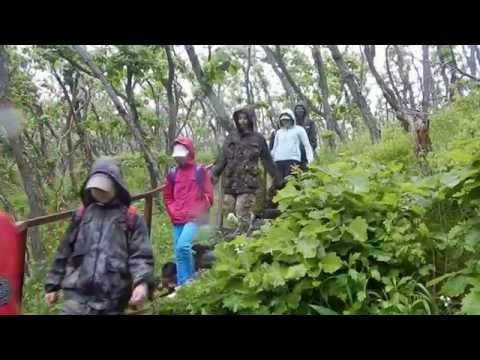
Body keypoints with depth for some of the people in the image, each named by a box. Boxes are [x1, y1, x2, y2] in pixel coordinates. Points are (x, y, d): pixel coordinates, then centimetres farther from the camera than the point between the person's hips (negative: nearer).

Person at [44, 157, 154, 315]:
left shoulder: (130, 218, 4)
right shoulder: (81, 214, 16)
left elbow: (140, 255, -3)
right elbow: (64, 252, 21)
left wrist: (142, 283, -21)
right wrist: (53, 285, 22)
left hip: (112, 299, -2)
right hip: (77, 294, 2)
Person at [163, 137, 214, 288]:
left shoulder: (200, 171, 0)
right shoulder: (172, 173, 11)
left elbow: (208, 196, -1)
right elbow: (167, 197, 20)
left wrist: (197, 213, -8)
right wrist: (173, 212, 7)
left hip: (194, 218, -5)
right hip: (177, 220, 5)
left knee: (183, 246, -23)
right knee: (179, 253, 6)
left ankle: (186, 282, -8)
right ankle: (184, 283, 16)